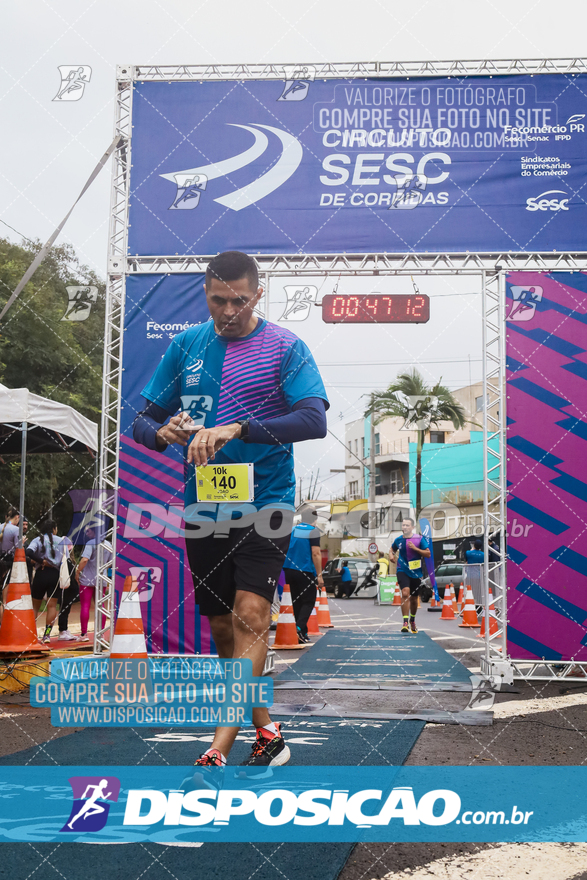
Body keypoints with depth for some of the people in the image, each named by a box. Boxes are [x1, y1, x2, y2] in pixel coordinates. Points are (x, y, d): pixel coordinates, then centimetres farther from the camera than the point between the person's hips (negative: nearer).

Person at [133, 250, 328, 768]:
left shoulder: (285, 347, -4)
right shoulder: (185, 346, 8)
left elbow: (314, 420, -19)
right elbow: (143, 421, 10)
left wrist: (237, 428, -30)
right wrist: (163, 433, -15)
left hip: (264, 505, -5)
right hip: (203, 508, 5)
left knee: (250, 615, -17)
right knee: (222, 627, 9)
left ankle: (219, 751, -16)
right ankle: (266, 734, 25)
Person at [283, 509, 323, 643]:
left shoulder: (292, 530, 9)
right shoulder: (313, 532, -8)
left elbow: (284, 550, 15)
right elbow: (316, 554, -15)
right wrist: (319, 575, -12)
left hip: (289, 571, 6)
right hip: (306, 572, -6)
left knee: (297, 602, 13)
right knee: (308, 601, 2)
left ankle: (302, 632, 14)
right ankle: (299, 628, -18)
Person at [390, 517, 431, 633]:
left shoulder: (419, 539, -5)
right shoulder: (398, 540, 3)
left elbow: (428, 554, -7)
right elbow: (393, 549, 25)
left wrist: (415, 548, -18)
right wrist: (391, 555, 3)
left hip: (416, 572, 0)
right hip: (402, 571, 0)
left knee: (414, 598, 13)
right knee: (405, 593, -22)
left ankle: (412, 620, 37)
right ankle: (405, 622, -23)